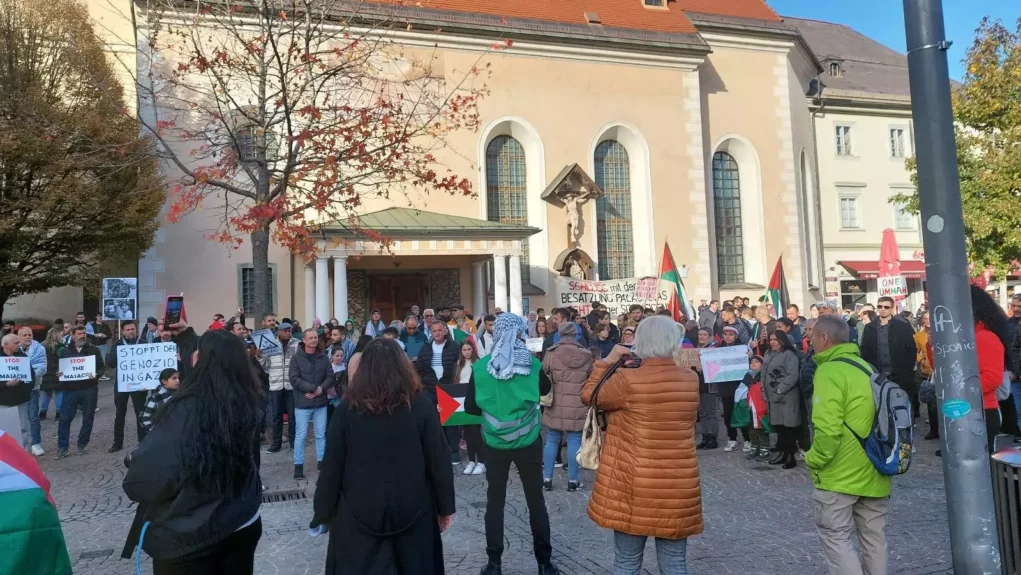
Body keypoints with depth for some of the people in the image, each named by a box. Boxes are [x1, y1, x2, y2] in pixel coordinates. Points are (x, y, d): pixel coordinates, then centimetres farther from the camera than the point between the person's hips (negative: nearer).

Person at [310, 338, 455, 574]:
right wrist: (446, 507, 6)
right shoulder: (421, 404, -8)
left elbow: (332, 466, -5)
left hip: (359, 513, 0)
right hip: (412, 511, 1)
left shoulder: (348, 408, -8)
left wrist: (323, 512, 8)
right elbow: (439, 462, -6)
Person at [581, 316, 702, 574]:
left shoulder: (627, 380, -15)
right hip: (678, 489, 4)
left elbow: (590, 396, 1)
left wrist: (608, 361, 6)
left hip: (635, 489, -4)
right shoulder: (691, 380, -1)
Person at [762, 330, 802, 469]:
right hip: (773, 396, 8)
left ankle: (791, 455, 2)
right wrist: (764, 388, 10)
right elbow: (764, 373, 21)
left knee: (788, 426, -4)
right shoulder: (769, 354, 15)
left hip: (786, 397, -8)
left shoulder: (789, 355, -10)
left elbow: (793, 375, -19)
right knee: (778, 425, 13)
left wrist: (780, 389, -18)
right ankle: (782, 452, 23)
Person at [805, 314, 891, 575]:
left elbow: (828, 429, -24)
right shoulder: (866, 367, 9)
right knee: (873, 537, 16)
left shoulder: (829, 371, -17)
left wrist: (814, 459, -10)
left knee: (835, 537, 2)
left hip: (839, 474, -8)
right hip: (873, 471, 8)